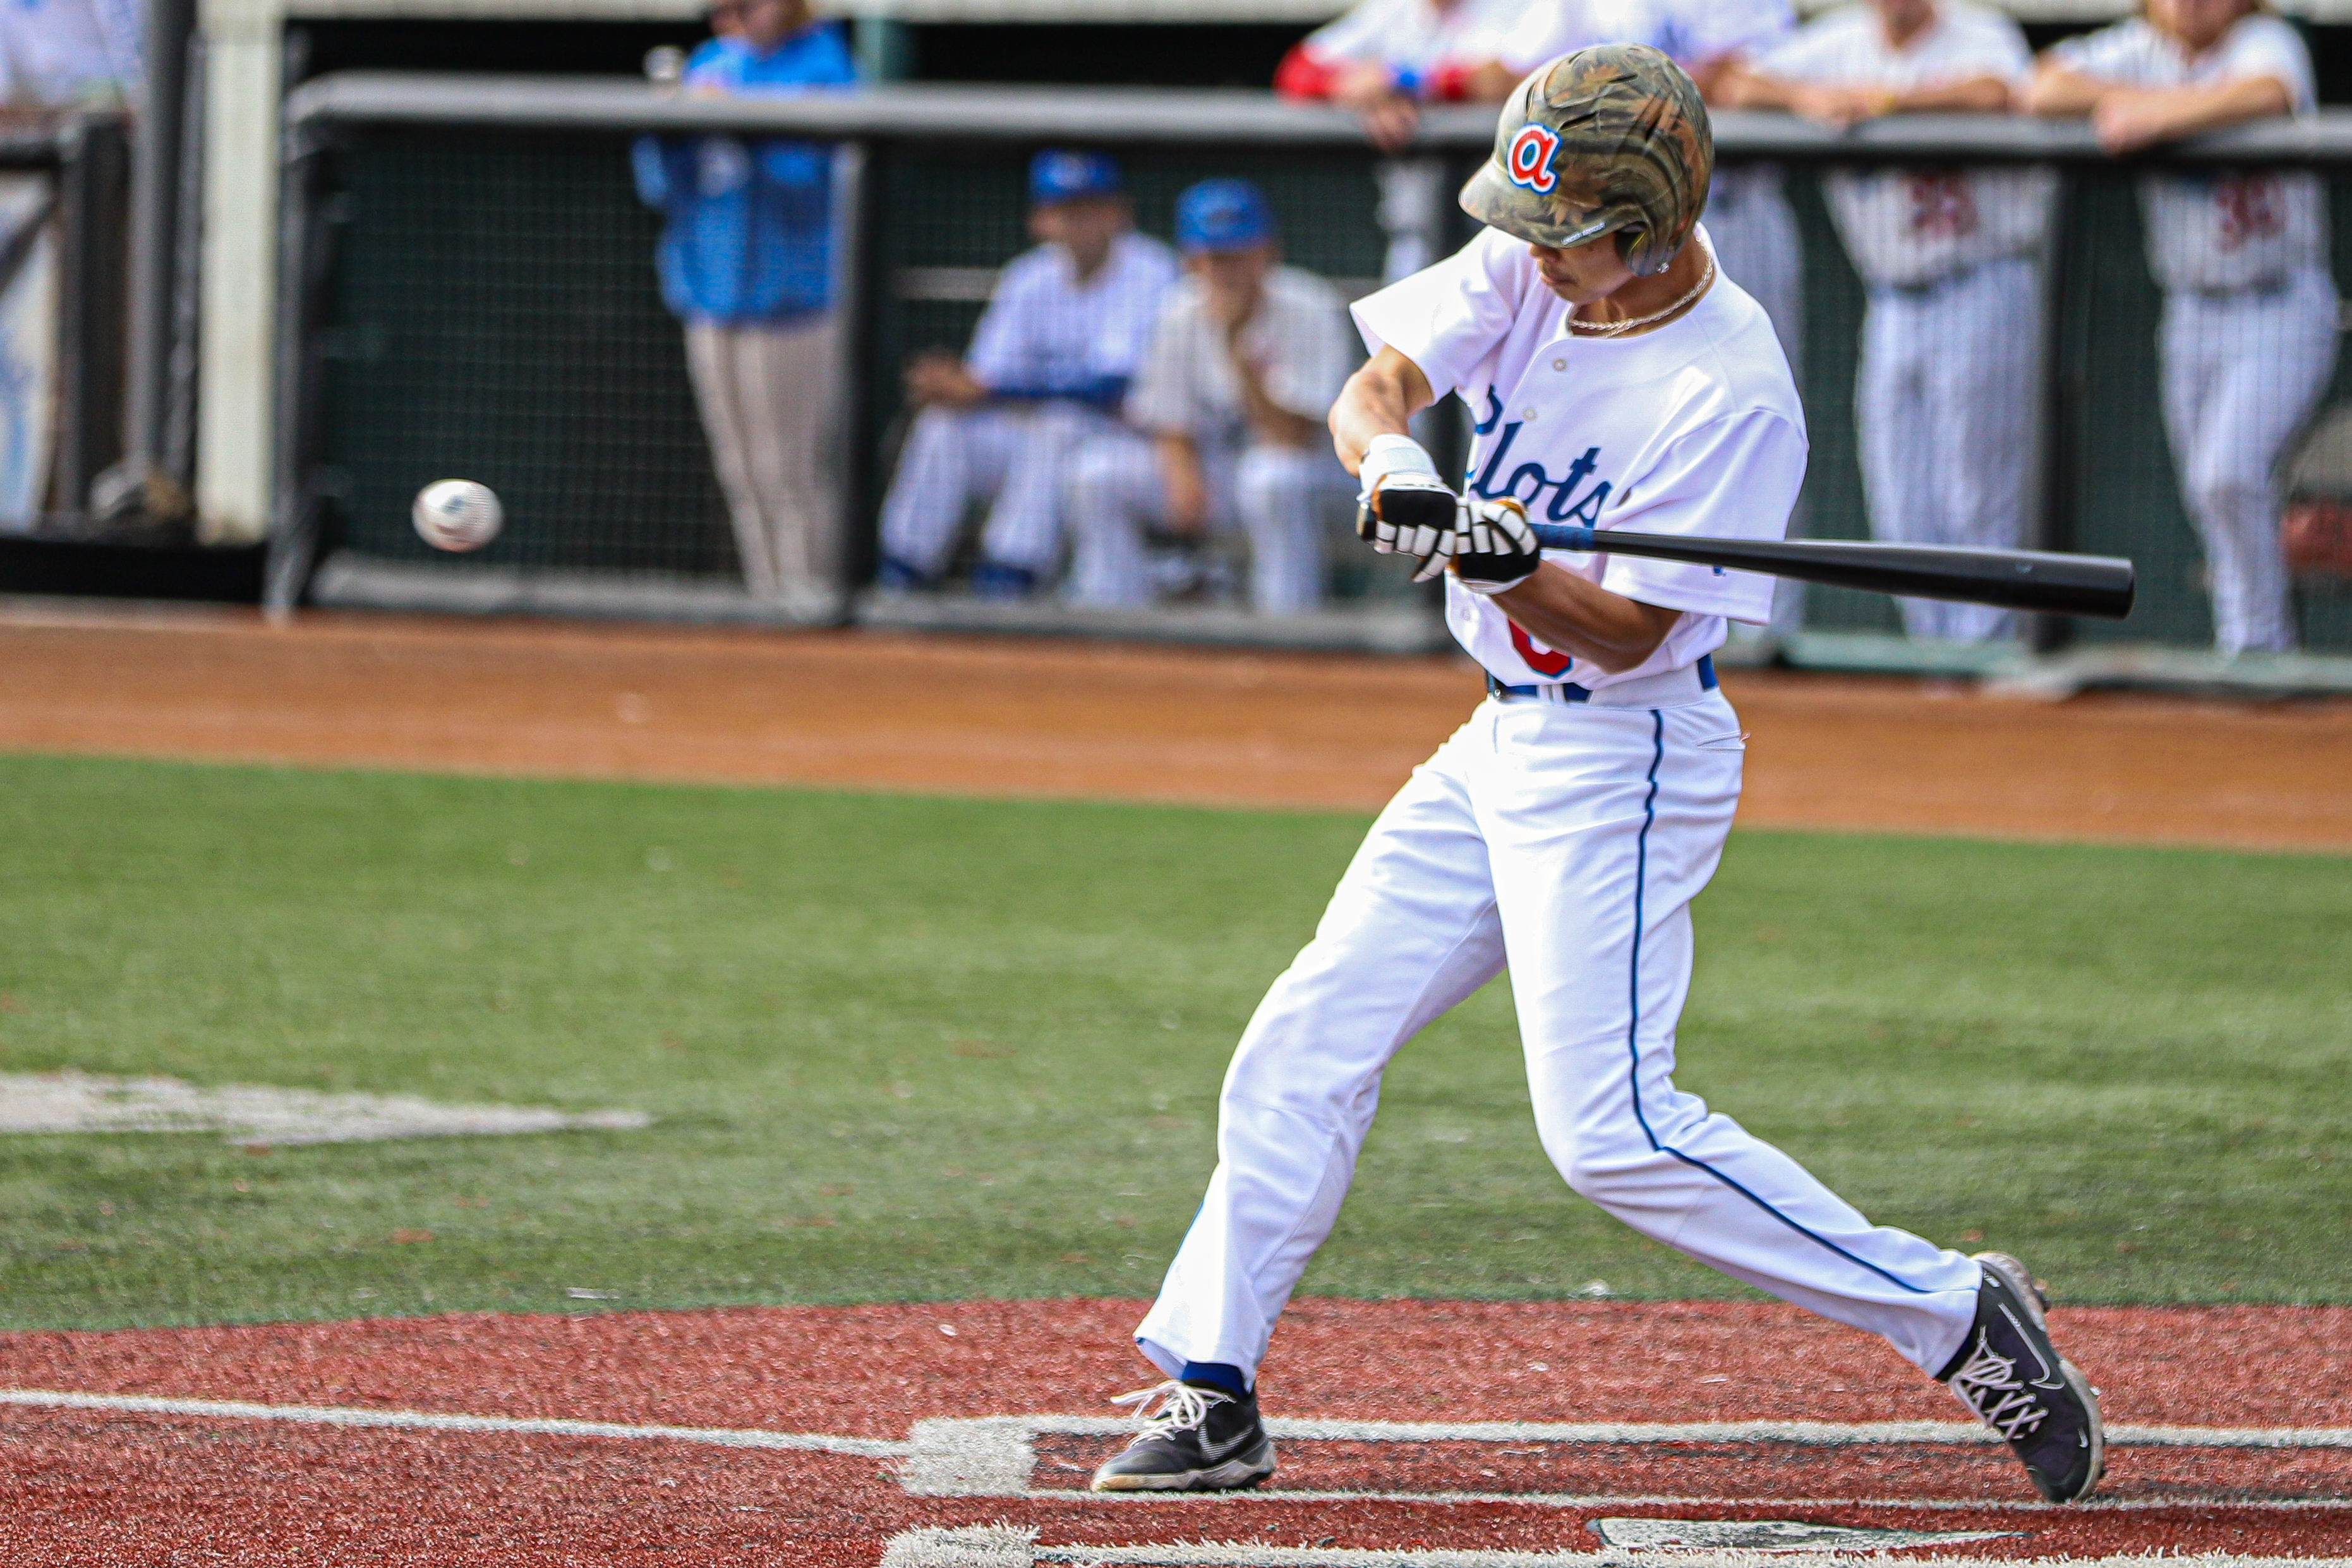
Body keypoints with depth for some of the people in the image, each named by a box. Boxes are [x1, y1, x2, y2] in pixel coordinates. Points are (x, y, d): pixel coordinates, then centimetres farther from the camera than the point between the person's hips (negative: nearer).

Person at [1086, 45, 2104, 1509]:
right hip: (1505, 741, 8)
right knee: (1307, 1043, 6)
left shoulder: (1732, 391, -22)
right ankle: (1211, 1398, 14)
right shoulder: (1527, 268, -1)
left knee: (1611, 1132, -15)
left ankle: (1956, 1316, -8)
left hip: (1625, 757, -8)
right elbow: (1374, 386, -11)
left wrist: (1499, 564, -38)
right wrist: (1393, 462, -33)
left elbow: (1626, 632, -21)